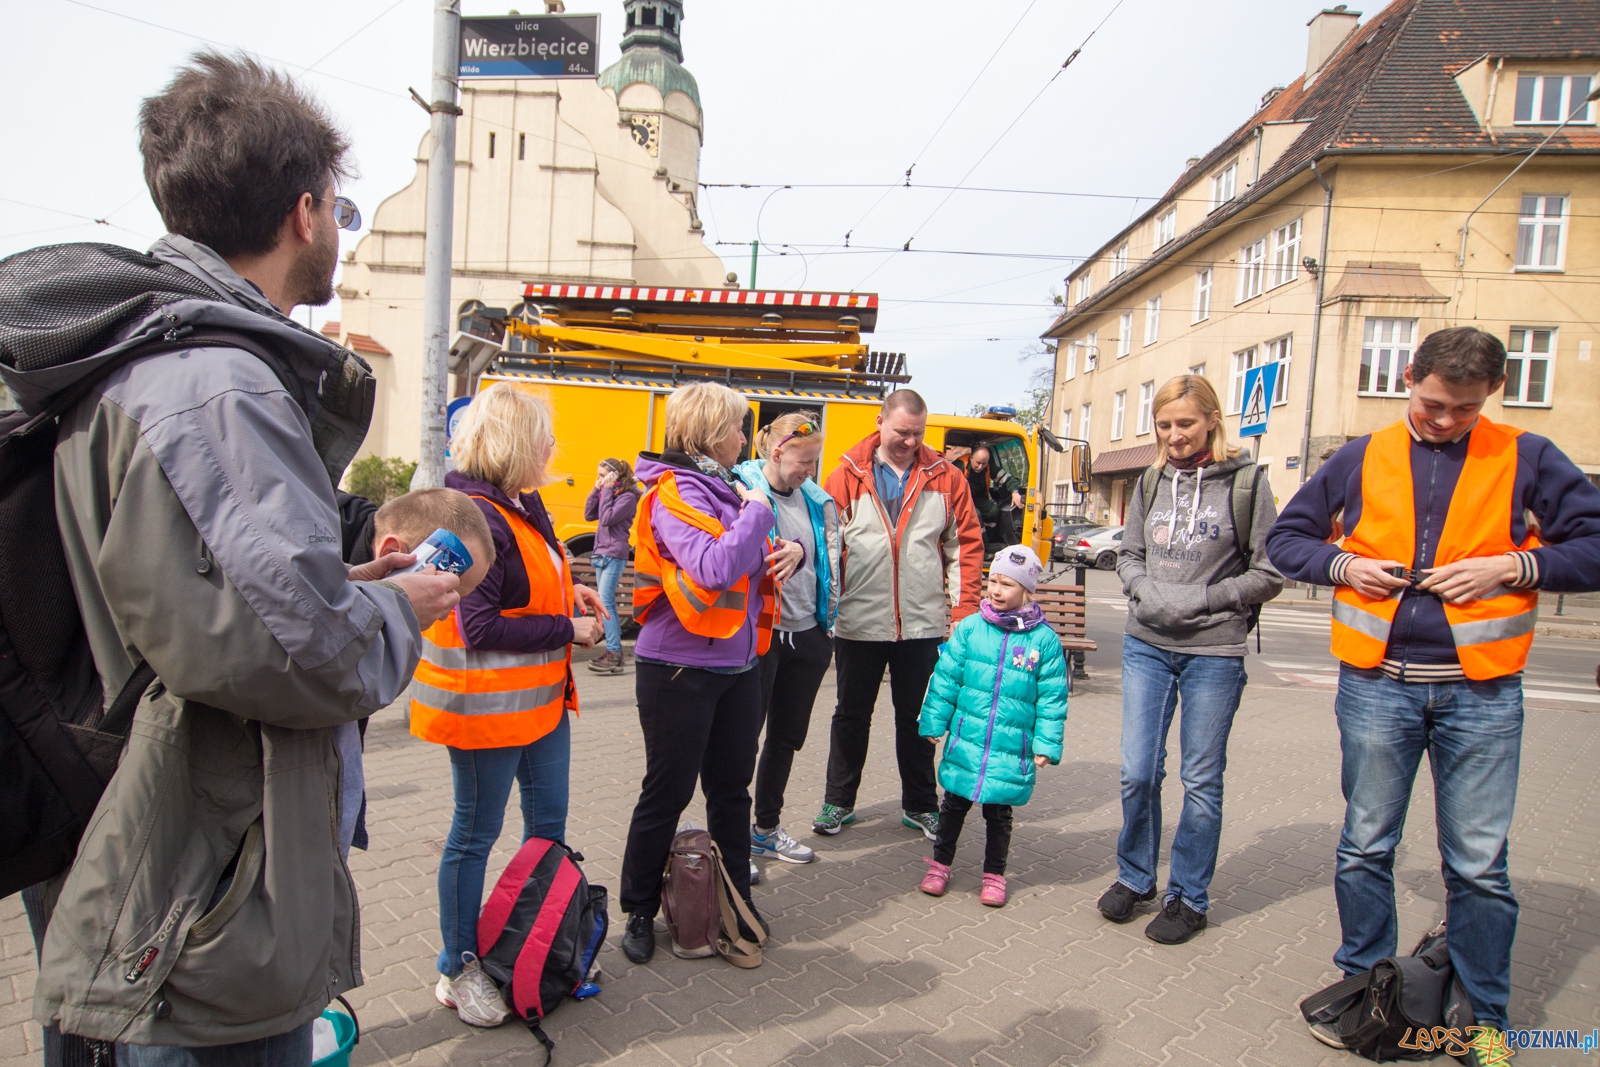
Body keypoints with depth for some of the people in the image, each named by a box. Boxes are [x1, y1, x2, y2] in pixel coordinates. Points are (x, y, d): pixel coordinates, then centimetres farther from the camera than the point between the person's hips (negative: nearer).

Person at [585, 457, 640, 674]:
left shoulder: (628, 496, -10)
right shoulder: (607, 493, 16)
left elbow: (607, 518, -19)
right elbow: (589, 514, 9)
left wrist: (607, 490, -13)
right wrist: (597, 489, 2)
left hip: (614, 555, -9)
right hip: (601, 553, 9)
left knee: (605, 601, -15)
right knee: (607, 603, 11)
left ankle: (614, 654, -15)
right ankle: (614, 650, 17)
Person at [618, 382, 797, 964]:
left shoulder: (726, 487, 9)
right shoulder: (674, 493, -15)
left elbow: (758, 557, 19)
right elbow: (715, 568, -29)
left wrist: (791, 550, -3)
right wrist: (757, 510, -17)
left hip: (738, 665, 8)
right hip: (679, 669, -7)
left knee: (732, 786, 18)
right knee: (667, 792, 7)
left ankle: (736, 898, 35)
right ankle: (640, 911, 26)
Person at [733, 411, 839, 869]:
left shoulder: (816, 500, 8)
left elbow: (830, 562, 8)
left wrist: (826, 623, -1)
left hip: (807, 634, 6)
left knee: (788, 736, 16)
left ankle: (767, 828, 33)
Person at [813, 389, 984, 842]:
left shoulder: (945, 478, 2)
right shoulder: (847, 475, -2)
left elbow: (966, 545, 4)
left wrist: (964, 608, -2)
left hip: (923, 624, 1)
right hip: (858, 622, -1)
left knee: (916, 718, 14)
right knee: (851, 715, 13)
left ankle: (919, 805, 31)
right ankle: (838, 802, 29)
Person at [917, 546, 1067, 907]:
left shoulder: (1044, 640, -5)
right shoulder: (969, 628, -3)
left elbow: (1052, 697, 0)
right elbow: (946, 678, 3)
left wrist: (1046, 744, -2)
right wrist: (934, 722, 2)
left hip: (1011, 750, -1)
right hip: (965, 742, 1)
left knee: (999, 812, 14)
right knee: (954, 805, 14)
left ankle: (994, 874, 33)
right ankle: (940, 864, 32)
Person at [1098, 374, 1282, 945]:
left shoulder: (1245, 481, -4)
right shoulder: (1151, 482, 7)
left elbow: (1269, 573, -4)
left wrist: (1201, 599, -12)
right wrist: (1147, 592, -6)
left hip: (1215, 652, -3)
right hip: (1147, 646, 3)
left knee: (1201, 780, 7)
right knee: (1138, 772, 6)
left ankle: (1188, 898, 24)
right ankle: (1134, 878, 27)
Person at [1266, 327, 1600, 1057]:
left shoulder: (1526, 459, 3)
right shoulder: (1361, 460, 6)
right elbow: (1285, 538, 12)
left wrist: (1512, 566, -12)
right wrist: (1343, 565, -6)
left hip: (1481, 693, -1)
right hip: (1376, 684, 1)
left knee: (1479, 864, 7)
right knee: (1365, 848, 11)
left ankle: (1485, 1015, 27)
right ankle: (1363, 985, 30)